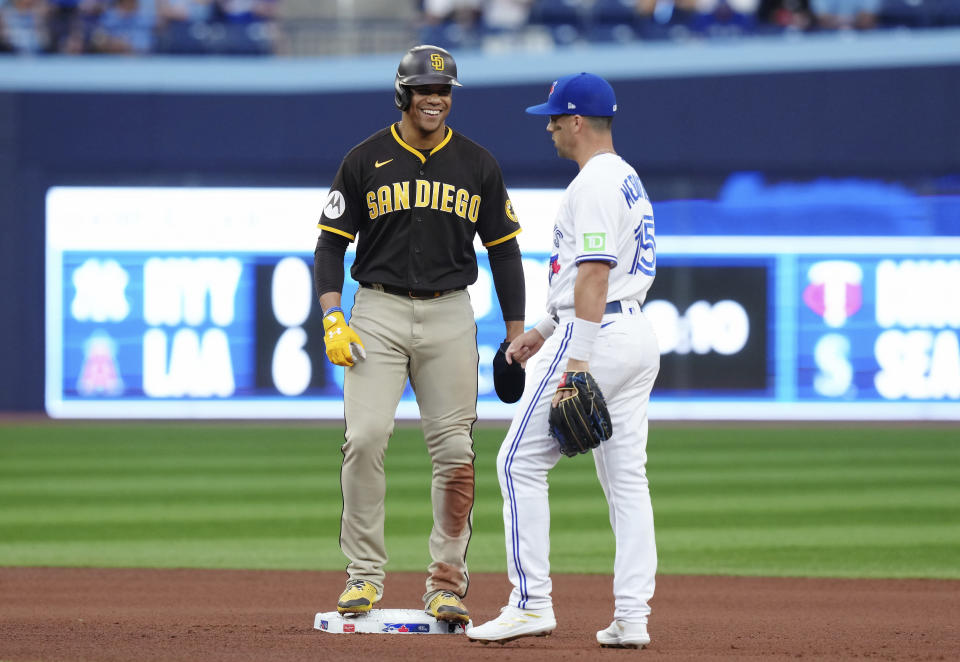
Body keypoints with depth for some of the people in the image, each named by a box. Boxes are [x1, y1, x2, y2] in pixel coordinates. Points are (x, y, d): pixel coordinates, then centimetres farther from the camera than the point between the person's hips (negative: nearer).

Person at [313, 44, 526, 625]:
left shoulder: (477, 164, 6)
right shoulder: (366, 161, 2)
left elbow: (504, 250, 10)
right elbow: (332, 244, 4)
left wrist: (517, 337, 5)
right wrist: (333, 320, -10)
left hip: (449, 316, 1)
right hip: (378, 312, -1)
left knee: (455, 449, -2)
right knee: (366, 438, -13)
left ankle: (447, 580, 5)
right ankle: (365, 574, -4)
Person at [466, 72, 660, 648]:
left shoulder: (594, 184, -12)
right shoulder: (628, 180, 20)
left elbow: (594, 276, -21)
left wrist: (577, 360, -25)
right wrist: (545, 331, 27)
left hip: (598, 337, -10)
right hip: (638, 336, 10)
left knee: (521, 462, -4)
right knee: (627, 477, 6)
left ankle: (532, 604, -7)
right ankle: (632, 617, 2)